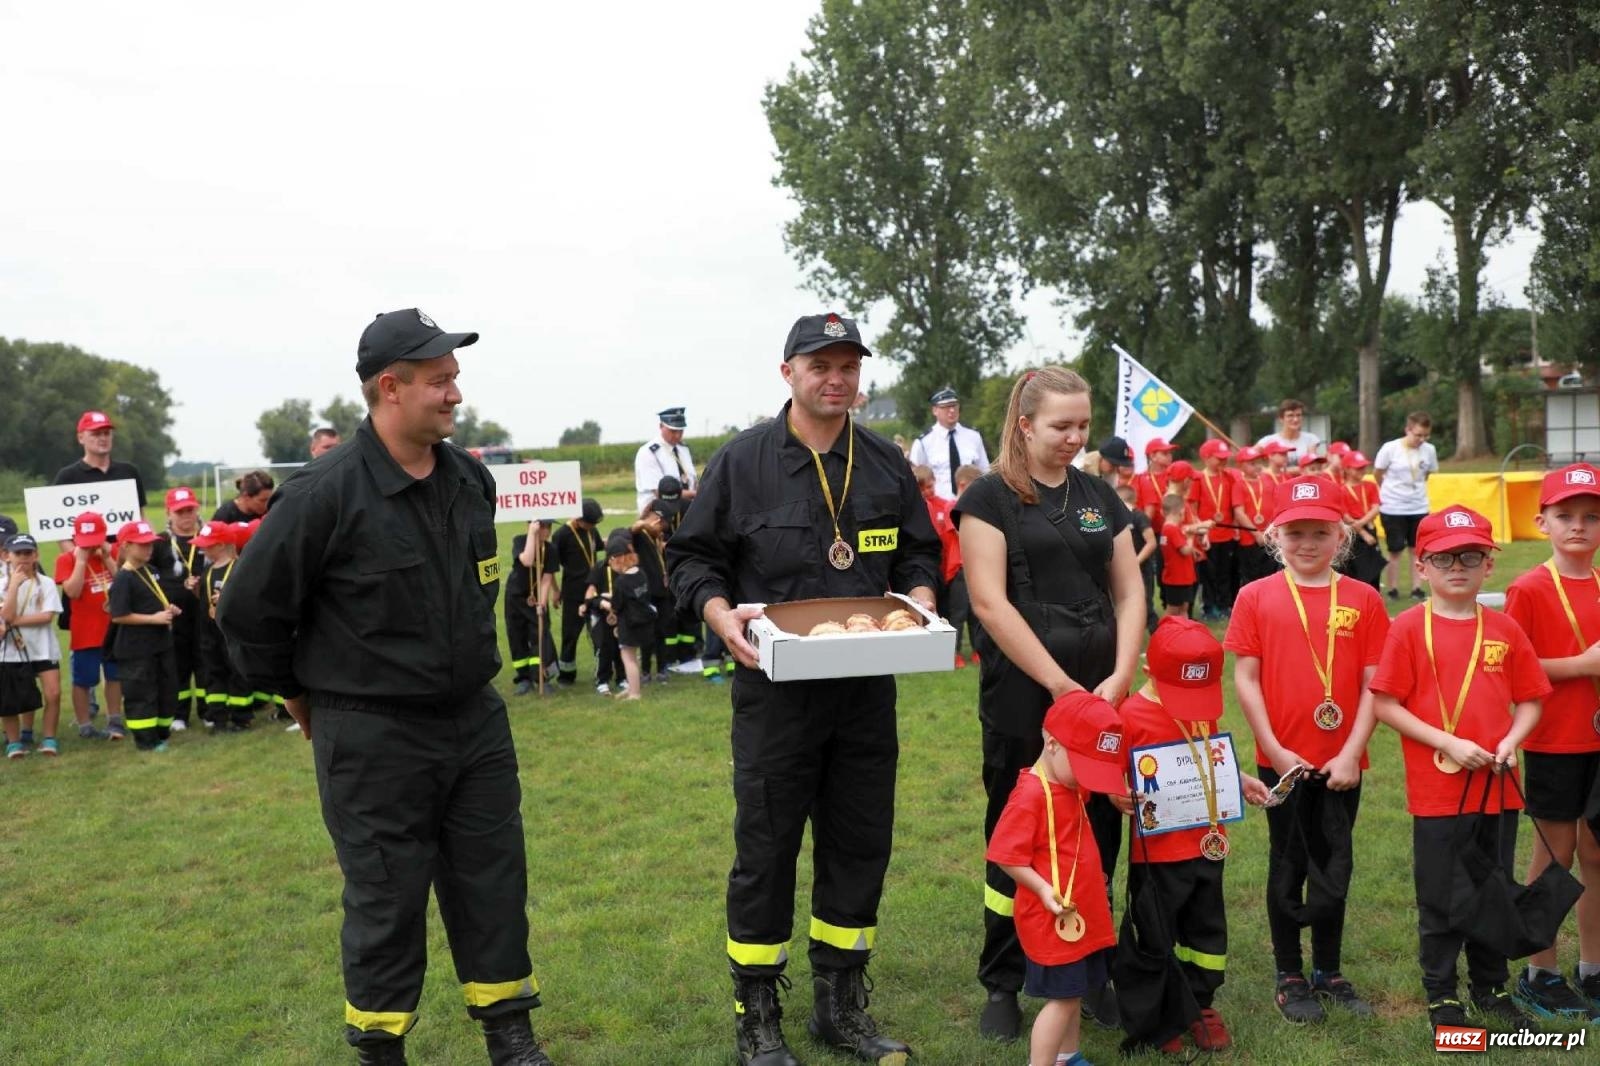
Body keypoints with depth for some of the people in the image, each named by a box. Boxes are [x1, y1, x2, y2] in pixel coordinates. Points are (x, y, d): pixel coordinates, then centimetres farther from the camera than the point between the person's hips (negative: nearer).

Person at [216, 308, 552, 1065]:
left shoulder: (472, 480, 2)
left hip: (475, 719, 6)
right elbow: (248, 611, -10)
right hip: (372, 738, -6)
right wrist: (301, 699, 0)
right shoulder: (324, 494, -18)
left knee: (493, 882, 13)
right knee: (386, 900, 7)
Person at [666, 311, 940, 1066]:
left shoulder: (888, 465, 8)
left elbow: (918, 554, 16)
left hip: (866, 692, 4)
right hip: (775, 690, -4)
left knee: (860, 846, 12)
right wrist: (721, 614, -18)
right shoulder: (742, 462, -3)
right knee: (765, 849, 5)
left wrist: (919, 599, -4)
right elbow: (692, 556, -1)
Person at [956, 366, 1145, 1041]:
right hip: (1022, 699, -4)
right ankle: (1002, 985, 20)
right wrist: (1060, 685, -13)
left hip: (1100, 696, 5)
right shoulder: (990, 496, -5)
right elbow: (990, 602, -13)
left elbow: (1129, 591, 10)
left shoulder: (1099, 496, 11)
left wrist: (1118, 677, -4)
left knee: (1098, 837, 10)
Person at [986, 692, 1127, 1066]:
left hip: (1082, 914, 9)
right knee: (1061, 997, -4)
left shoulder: (1071, 789, 8)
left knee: (1074, 992, 19)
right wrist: (1044, 890, -27)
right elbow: (1007, 856, -20)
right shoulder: (1030, 795, -21)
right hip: (1054, 918, -9)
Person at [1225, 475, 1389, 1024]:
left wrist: (1352, 753, -9)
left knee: (1335, 864, 14)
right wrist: (1273, 749, -10)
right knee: (1288, 865, 10)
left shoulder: (1363, 599, -1)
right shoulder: (1256, 597, -4)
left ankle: (1330, 973, 30)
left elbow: (1373, 684, -2)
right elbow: (1245, 677, -5)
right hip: (1282, 760, -1)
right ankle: (1289, 976, 23)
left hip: (1342, 761, 2)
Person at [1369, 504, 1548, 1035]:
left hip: (1498, 787, 4)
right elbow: (1386, 705, -10)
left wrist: (1510, 742, -9)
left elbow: (1529, 700, 9)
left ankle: (1491, 989, 34)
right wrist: (1449, 743, -17)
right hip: (1436, 789, -4)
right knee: (1440, 902, 7)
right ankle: (1441, 997, 23)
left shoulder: (1504, 629, 4)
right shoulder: (1410, 628, -7)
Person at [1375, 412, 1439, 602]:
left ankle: (1416, 589, 13)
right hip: (1392, 508, -3)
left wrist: (1416, 490, 9)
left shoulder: (1429, 450, -3)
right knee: (1395, 551, 3)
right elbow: (1377, 474, 0)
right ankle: (1393, 590, 12)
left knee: (1417, 549, 6)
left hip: (1419, 508, 3)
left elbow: (1428, 474, 14)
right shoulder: (1390, 449, -13)